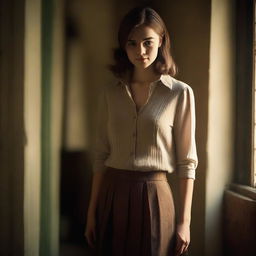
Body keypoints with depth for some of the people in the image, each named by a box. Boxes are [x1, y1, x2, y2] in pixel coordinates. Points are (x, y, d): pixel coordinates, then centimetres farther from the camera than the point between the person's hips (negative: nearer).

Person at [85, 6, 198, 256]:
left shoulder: (180, 93, -4)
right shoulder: (110, 94, 5)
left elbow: (187, 162, -4)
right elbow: (101, 156, 7)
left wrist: (184, 222, -6)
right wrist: (91, 212, 5)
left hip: (154, 196, -3)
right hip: (112, 196, 3)